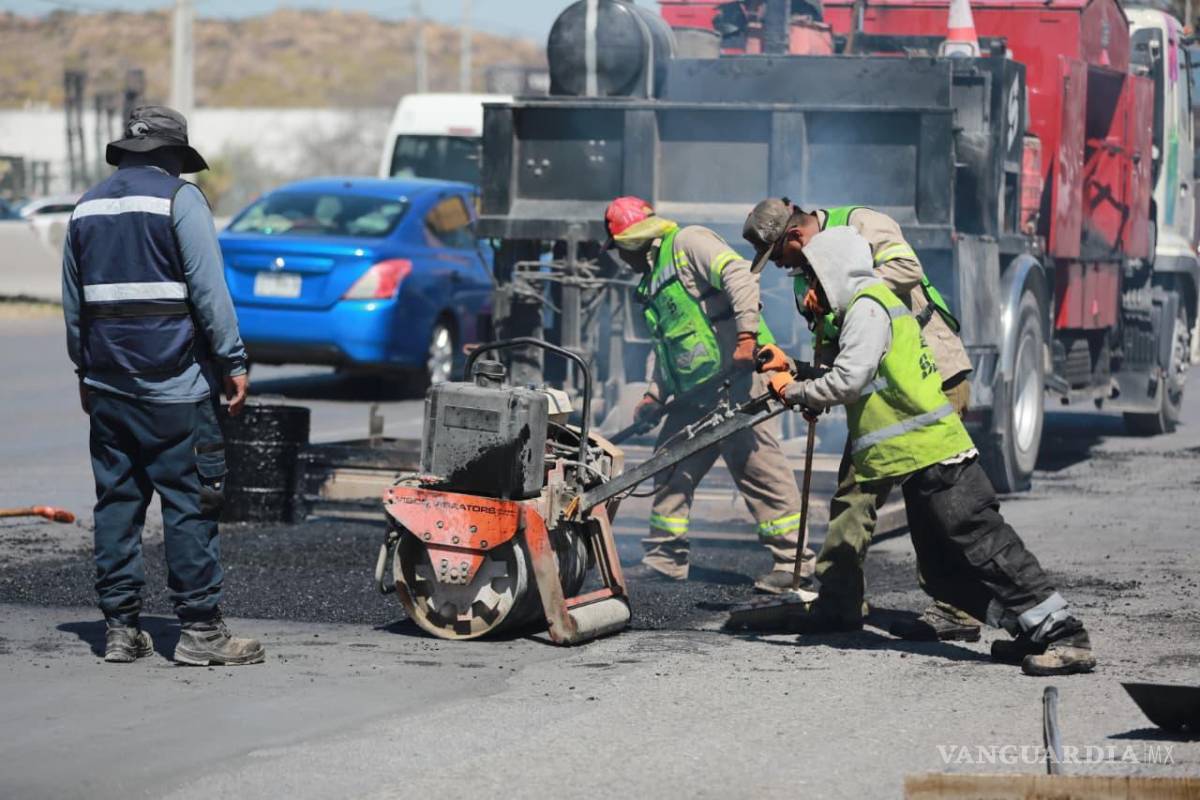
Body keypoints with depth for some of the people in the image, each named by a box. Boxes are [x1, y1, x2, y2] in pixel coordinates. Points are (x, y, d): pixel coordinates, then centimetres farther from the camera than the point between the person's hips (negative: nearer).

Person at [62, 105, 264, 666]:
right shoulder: (179, 199, -6)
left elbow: (73, 304, 20)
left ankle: (121, 629, 8)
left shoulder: (88, 207, 14)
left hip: (109, 385, 6)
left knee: (116, 504, 8)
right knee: (189, 504, -4)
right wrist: (232, 363, -6)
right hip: (175, 385, -6)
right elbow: (209, 290, -11)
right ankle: (198, 629, -5)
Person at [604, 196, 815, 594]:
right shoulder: (653, 282, 26)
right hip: (694, 393, 10)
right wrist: (655, 396, 18)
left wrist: (746, 334, -28)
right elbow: (666, 348, 29)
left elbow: (738, 276, -18)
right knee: (671, 466, 13)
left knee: (755, 460, -13)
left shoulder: (689, 243, -2)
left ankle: (793, 556, -13)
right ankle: (666, 556, 22)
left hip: (733, 373, -10)